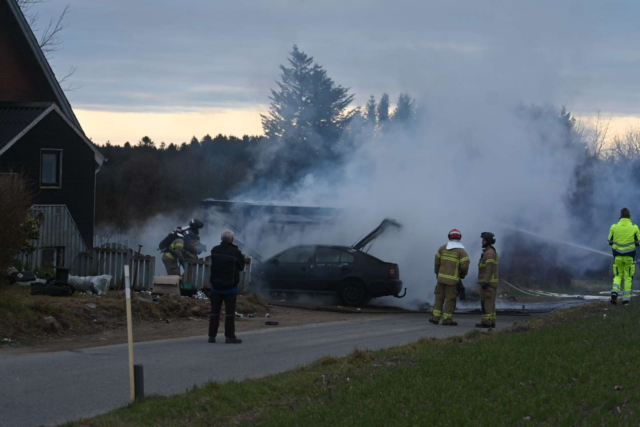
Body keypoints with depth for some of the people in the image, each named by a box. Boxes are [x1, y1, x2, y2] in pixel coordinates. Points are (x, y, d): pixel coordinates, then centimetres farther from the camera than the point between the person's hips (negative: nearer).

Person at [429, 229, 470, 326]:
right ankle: (447, 319, 3)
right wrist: (462, 275, 6)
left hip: (441, 277, 3)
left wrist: (437, 274, 17)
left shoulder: (442, 248, 3)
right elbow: (465, 265, -14)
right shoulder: (461, 251, -9)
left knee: (439, 297, 11)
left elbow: (437, 262, 4)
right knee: (450, 299, 2)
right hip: (453, 279, -3)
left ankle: (435, 318, 7)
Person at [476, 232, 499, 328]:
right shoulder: (491, 252, 17)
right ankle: (491, 322, 10)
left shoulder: (489, 253, -17)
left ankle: (486, 322, -8)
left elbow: (490, 268, -23)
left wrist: (485, 282, -26)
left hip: (487, 282, -10)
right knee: (490, 303, 10)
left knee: (486, 302, -8)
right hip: (491, 282, 10)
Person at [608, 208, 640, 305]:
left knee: (618, 276, 15)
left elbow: (610, 241, 4)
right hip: (629, 256, -1)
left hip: (617, 256, 1)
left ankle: (614, 292, -10)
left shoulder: (614, 227, -2)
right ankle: (626, 299, 5)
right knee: (628, 277, 9)